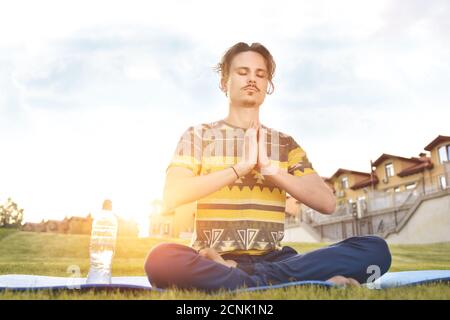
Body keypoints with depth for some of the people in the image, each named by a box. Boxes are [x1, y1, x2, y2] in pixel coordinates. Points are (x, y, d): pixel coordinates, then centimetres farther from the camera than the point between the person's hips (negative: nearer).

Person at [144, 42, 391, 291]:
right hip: (215, 260, -2)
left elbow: (327, 203, 2)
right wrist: (242, 166, -14)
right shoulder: (197, 135, 8)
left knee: (375, 249, -18)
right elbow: (172, 196, -9)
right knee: (160, 259, -36)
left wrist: (269, 168, -9)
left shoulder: (285, 143, 14)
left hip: (272, 260, 3)